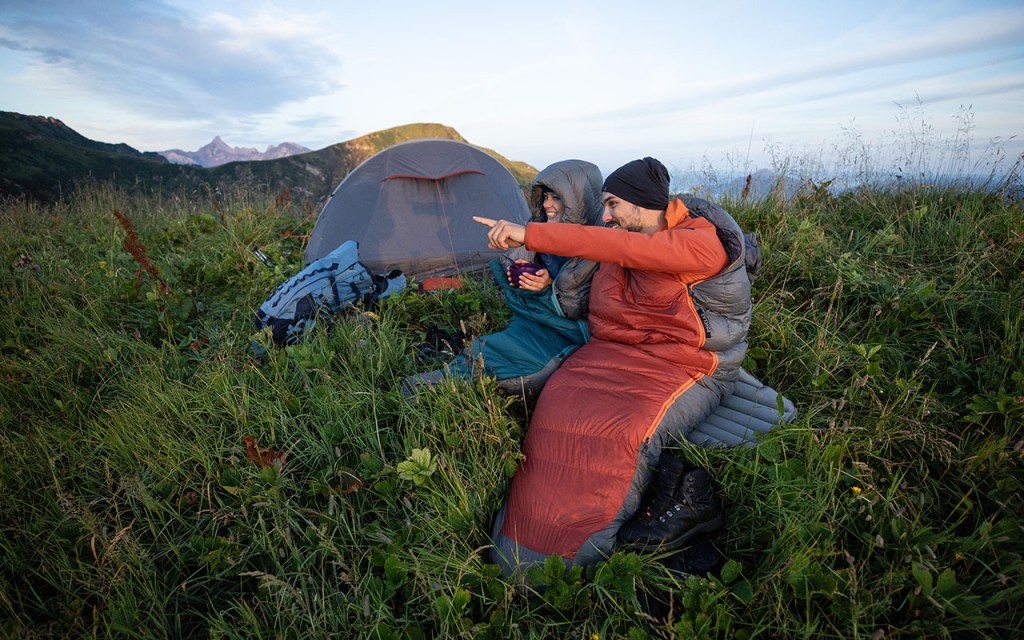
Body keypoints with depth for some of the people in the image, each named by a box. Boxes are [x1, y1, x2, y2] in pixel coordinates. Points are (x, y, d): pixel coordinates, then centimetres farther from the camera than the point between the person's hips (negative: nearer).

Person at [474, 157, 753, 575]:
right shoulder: (624, 236, 6)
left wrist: (529, 235, -34)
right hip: (620, 354, 7)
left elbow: (616, 248, -31)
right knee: (561, 403, -15)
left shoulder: (703, 243, -16)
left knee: (627, 431, -30)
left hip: (687, 370, -6)